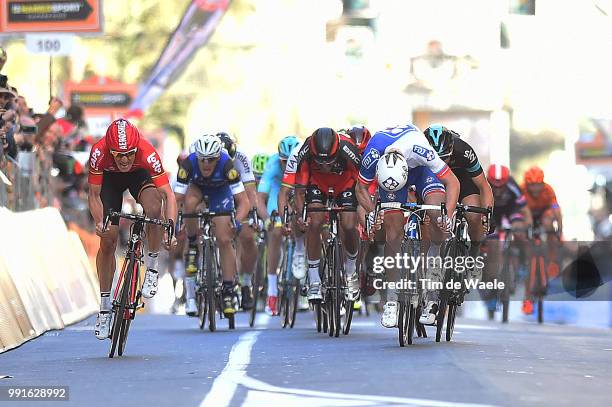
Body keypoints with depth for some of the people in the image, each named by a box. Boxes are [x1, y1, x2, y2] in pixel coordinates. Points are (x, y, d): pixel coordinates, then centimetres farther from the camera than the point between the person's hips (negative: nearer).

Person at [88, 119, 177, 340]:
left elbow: (168, 194, -36)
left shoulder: (147, 153, -39)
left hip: (139, 174, -1)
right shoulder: (99, 152, -37)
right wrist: (99, 223, -43)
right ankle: (105, 306, 8)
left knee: (154, 207, -33)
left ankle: (152, 267, -11)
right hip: (110, 177, 1)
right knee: (108, 241, -5)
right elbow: (94, 195, -27)